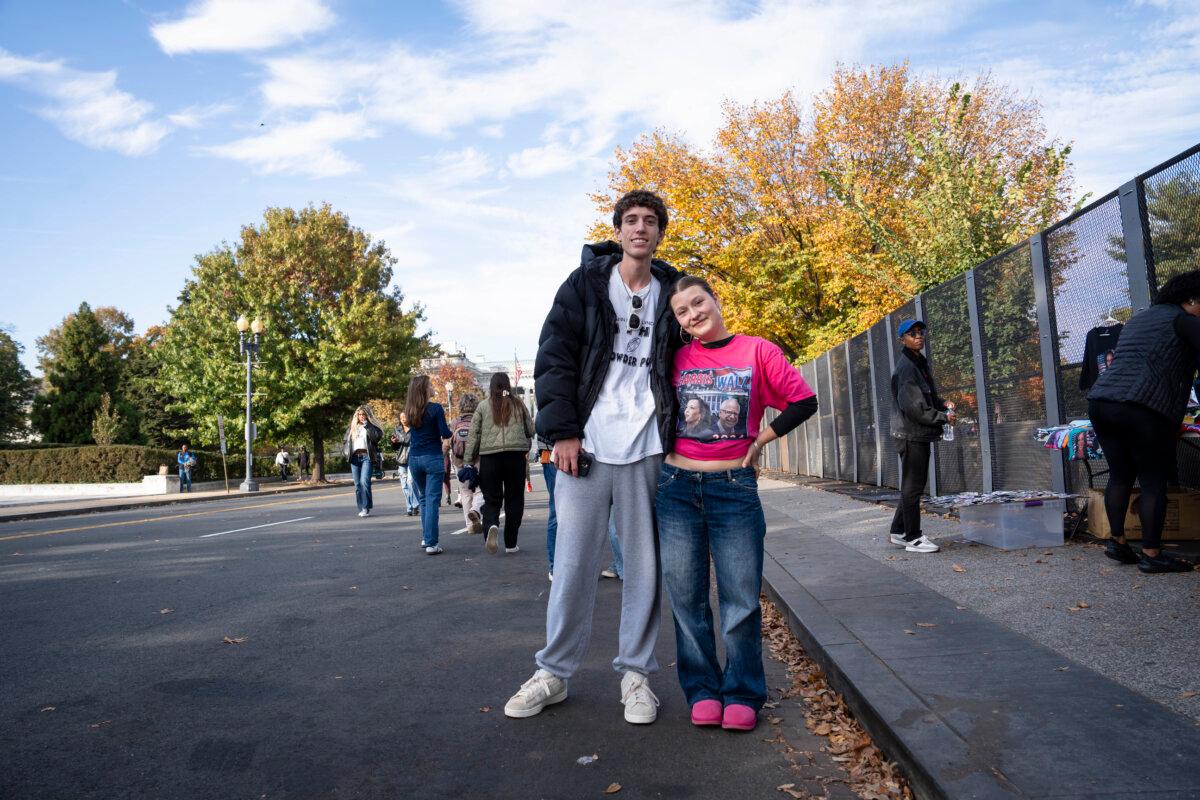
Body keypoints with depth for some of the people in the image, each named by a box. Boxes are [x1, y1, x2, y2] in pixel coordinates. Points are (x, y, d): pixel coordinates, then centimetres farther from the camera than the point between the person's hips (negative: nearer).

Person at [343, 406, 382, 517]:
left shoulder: (371, 426, 7)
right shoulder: (352, 427, 18)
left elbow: (377, 437, -11)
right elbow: (344, 440, 22)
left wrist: (367, 425, -10)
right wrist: (346, 453, 8)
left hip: (367, 457, -4)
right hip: (355, 457, 4)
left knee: (364, 481, -18)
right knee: (357, 484, 4)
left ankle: (366, 508, -16)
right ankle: (361, 509, 10)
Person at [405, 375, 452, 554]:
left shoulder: (410, 410, 6)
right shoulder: (436, 408, -11)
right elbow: (445, 434, -12)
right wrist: (449, 431, 8)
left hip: (414, 458, 5)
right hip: (433, 458, -5)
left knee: (423, 499, 20)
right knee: (432, 500, -4)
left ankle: (425, 537, 24)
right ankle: (431, 544, -6)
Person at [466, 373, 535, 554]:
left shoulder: (483, 407, 5)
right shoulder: (518, 405, 6)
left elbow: (473, 436, 3)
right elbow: (531, 430, 12)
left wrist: (470, 461, 10)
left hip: (489, 457, 0)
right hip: (516, 455, 0)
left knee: (491, 499, 9)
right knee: (514, 499, 9)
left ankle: (491, 525, -21)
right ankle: (510, 544, 12)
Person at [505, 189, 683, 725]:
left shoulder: (671, 293, 12)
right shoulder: (585, 284, 6)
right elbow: (553, 358, 0)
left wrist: (675, 435, 4)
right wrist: (562, 430, -9)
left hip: (646, 450, 2)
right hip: (585, 445, -2)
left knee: (644, 565, 6)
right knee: (573, 564, 2)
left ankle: (635, 673, 20)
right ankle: (554, 672, 17)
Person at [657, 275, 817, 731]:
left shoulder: (757, 351, 2)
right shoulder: (675, 359, 6)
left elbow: (804, 402, 4)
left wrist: (760, 440, 1)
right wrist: (666, 446, 9)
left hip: (735, 488, -2)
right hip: (676, 485, 2)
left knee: (741, 596, 1)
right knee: (686, 595, 5)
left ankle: (742, 695, 16)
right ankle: (702, 692, 18)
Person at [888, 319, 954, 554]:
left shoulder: (920, 363, 17)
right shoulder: (906, 367, -15)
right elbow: (913, 407, -21)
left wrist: (943, 404, 6)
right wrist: (943, 417, -12)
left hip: (920, 434, 10)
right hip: (911, 434, -10)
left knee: (914, 485, 16)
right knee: (913, 486, -3)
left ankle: (898, 532, 25)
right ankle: (913, 538, 5)